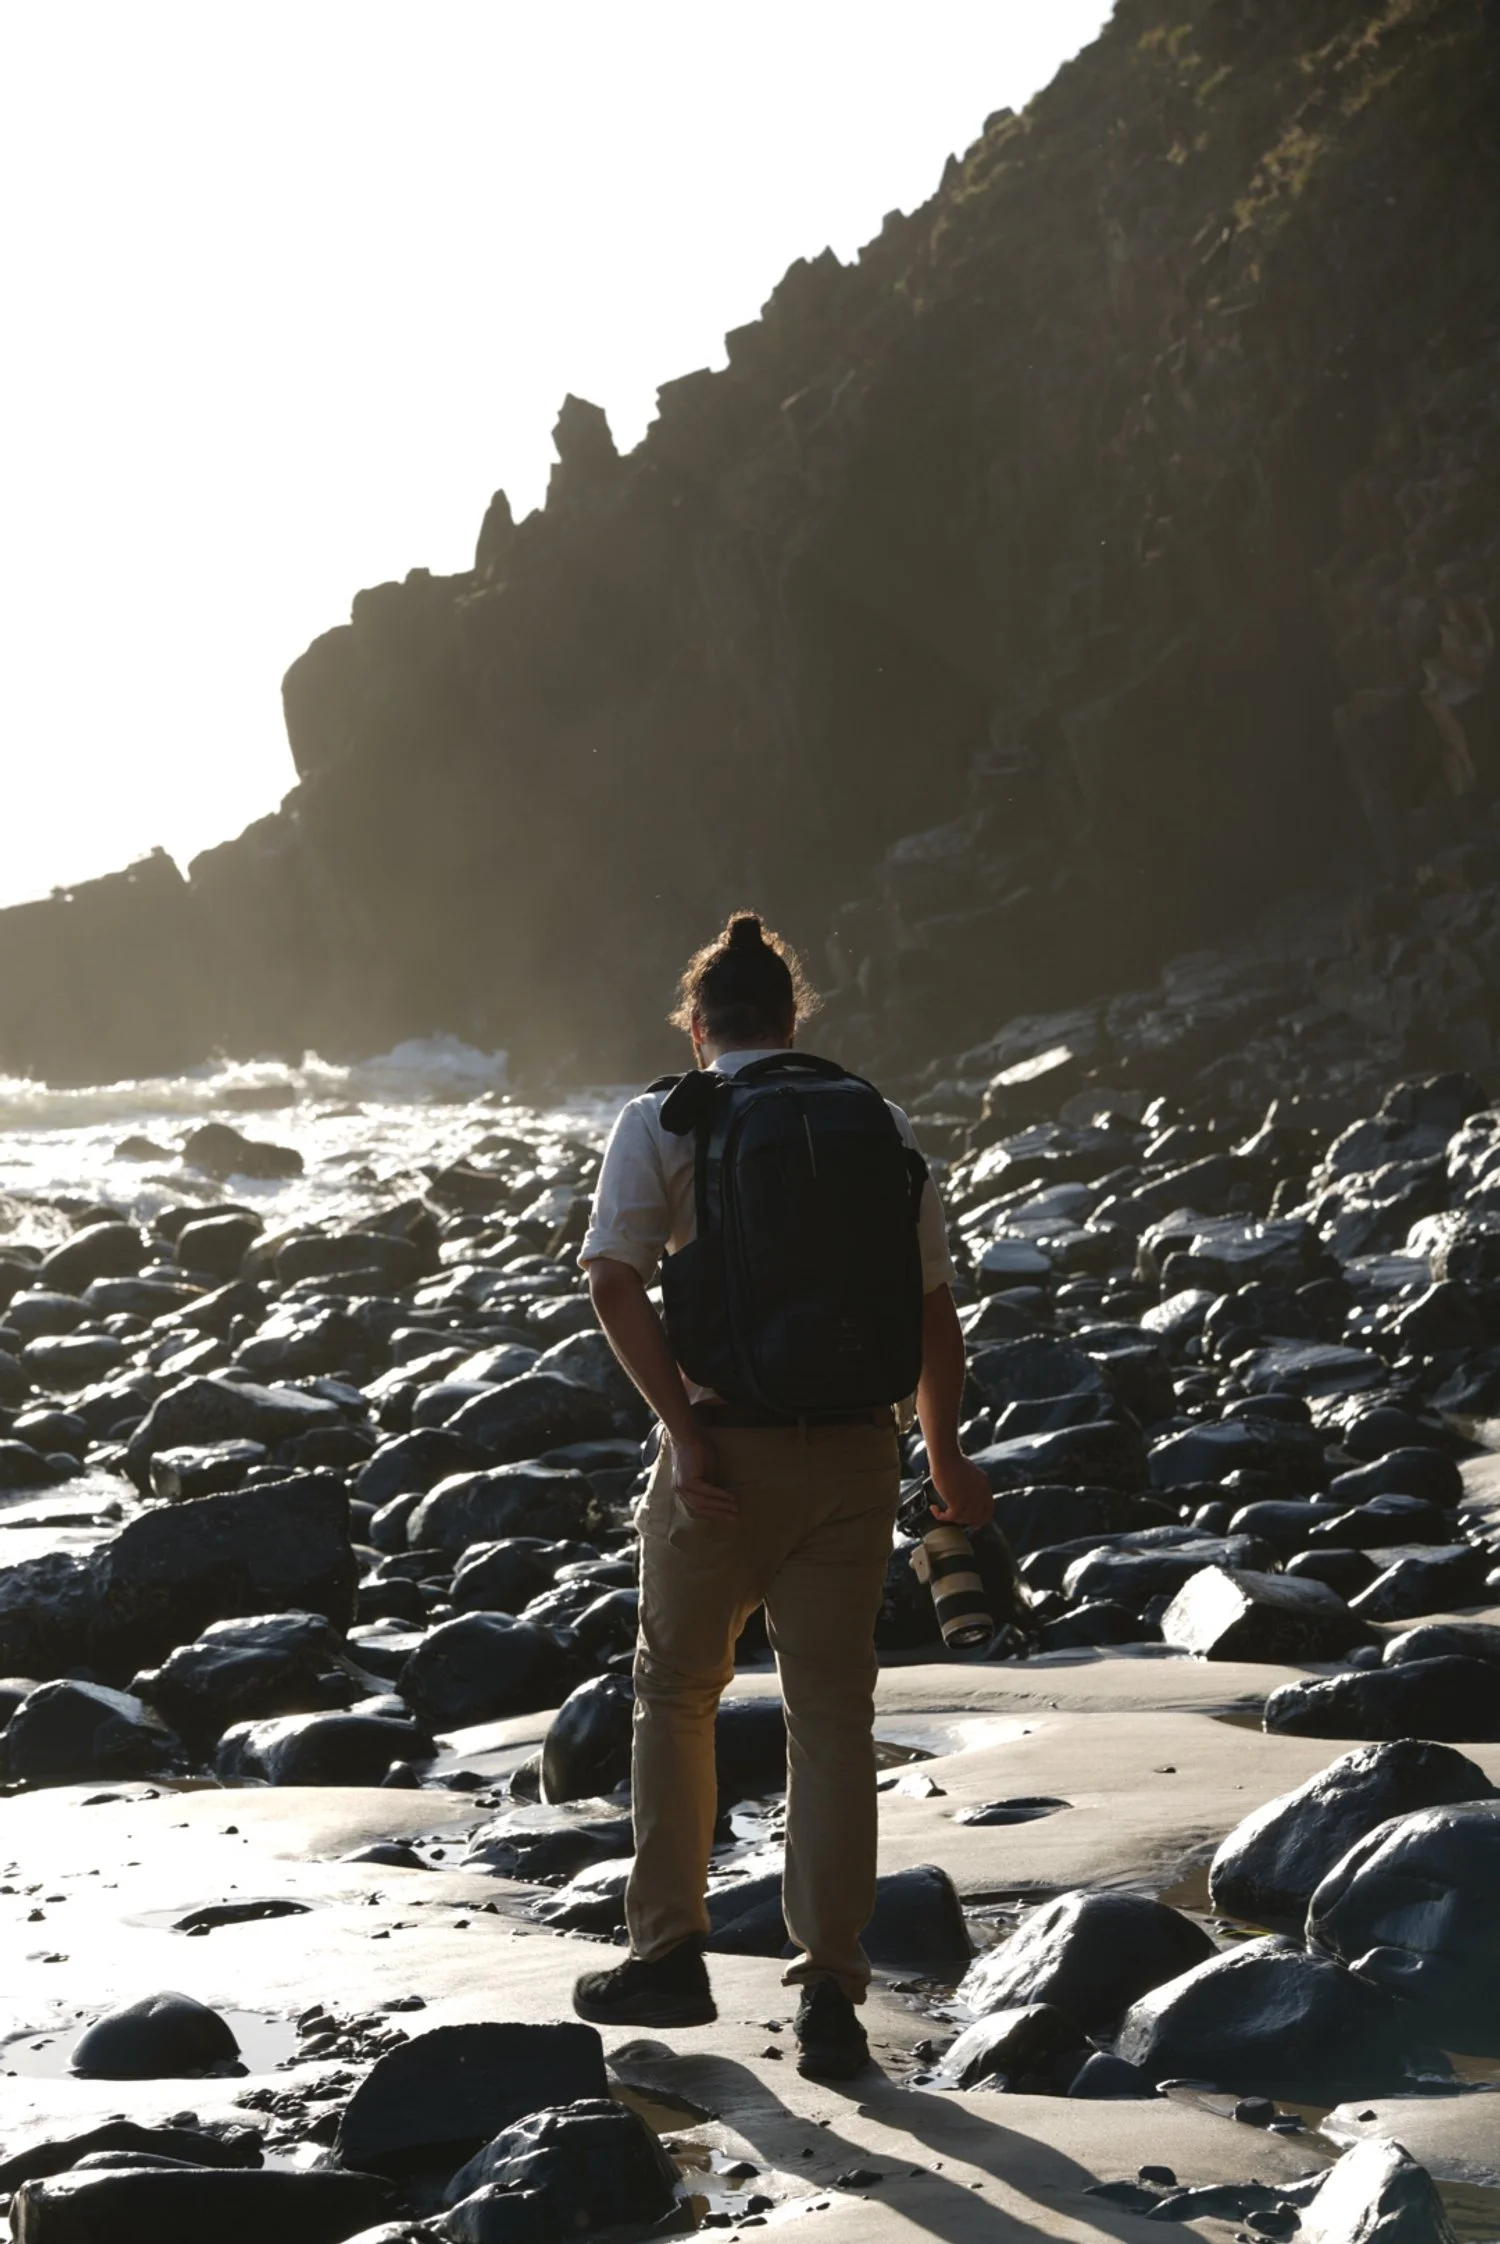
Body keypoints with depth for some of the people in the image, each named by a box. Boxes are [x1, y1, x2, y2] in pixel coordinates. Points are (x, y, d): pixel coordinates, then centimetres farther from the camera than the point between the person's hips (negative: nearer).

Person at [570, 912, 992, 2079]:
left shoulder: (661, 1122, 0)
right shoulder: (878, 1127, 8)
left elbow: (614, 1278, -13)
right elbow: (934, 1305, 8)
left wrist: (686, 1430, -14)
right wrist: (946, 1459, 18)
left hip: (724, 1447, -2)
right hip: (852, 1453, 2)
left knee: (677, 1695, 16)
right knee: (833, 1710, 5)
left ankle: (671, 1955, 21)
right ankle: (832, 1991, 1)